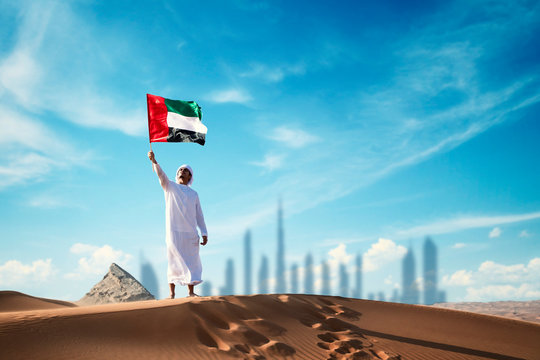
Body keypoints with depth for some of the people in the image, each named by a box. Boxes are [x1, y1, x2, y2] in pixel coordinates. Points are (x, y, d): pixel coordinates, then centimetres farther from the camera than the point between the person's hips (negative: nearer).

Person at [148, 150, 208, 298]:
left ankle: (191, 292, 8)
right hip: (174, 231, -3)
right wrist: (154, 161, -28)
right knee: (174, 262, -4)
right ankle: (172, 293, -1)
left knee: (192, 263, 2)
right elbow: (161, 175, -10)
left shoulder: (194, 194, 19)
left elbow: (199, 215, 16)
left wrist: (204, 233, 5)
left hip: (190, 233, 3)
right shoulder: (170, 187, 10)